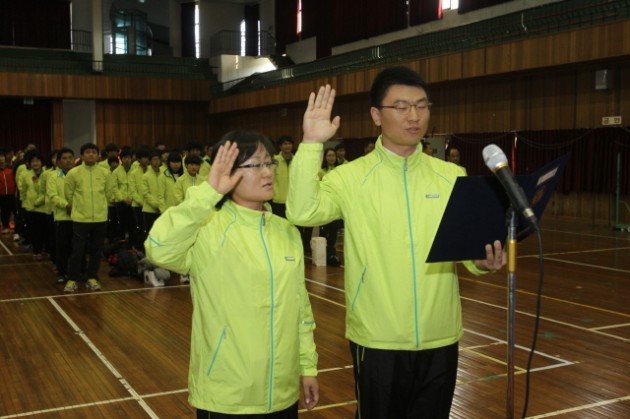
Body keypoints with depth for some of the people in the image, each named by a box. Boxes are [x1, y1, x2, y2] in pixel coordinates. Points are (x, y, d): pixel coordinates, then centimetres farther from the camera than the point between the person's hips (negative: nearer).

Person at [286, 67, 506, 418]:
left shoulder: (452, 176, 4)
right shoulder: (352, 176, -5)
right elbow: (303, 213, -19)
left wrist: (484, 261, -15)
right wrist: (312, 144, -22)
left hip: (440, 337, 3)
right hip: (378, 338, -2)